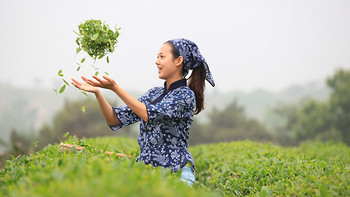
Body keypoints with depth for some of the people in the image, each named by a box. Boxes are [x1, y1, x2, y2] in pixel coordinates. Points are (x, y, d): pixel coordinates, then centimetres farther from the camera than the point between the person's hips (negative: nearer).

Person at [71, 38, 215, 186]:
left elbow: (149, 114, -16)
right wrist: (97, 92, -1)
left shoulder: (186, 95, -3)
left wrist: (115, 88, -13)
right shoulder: (153, 94, 17)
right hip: (145, 169, 6)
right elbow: (115, 120, 12)